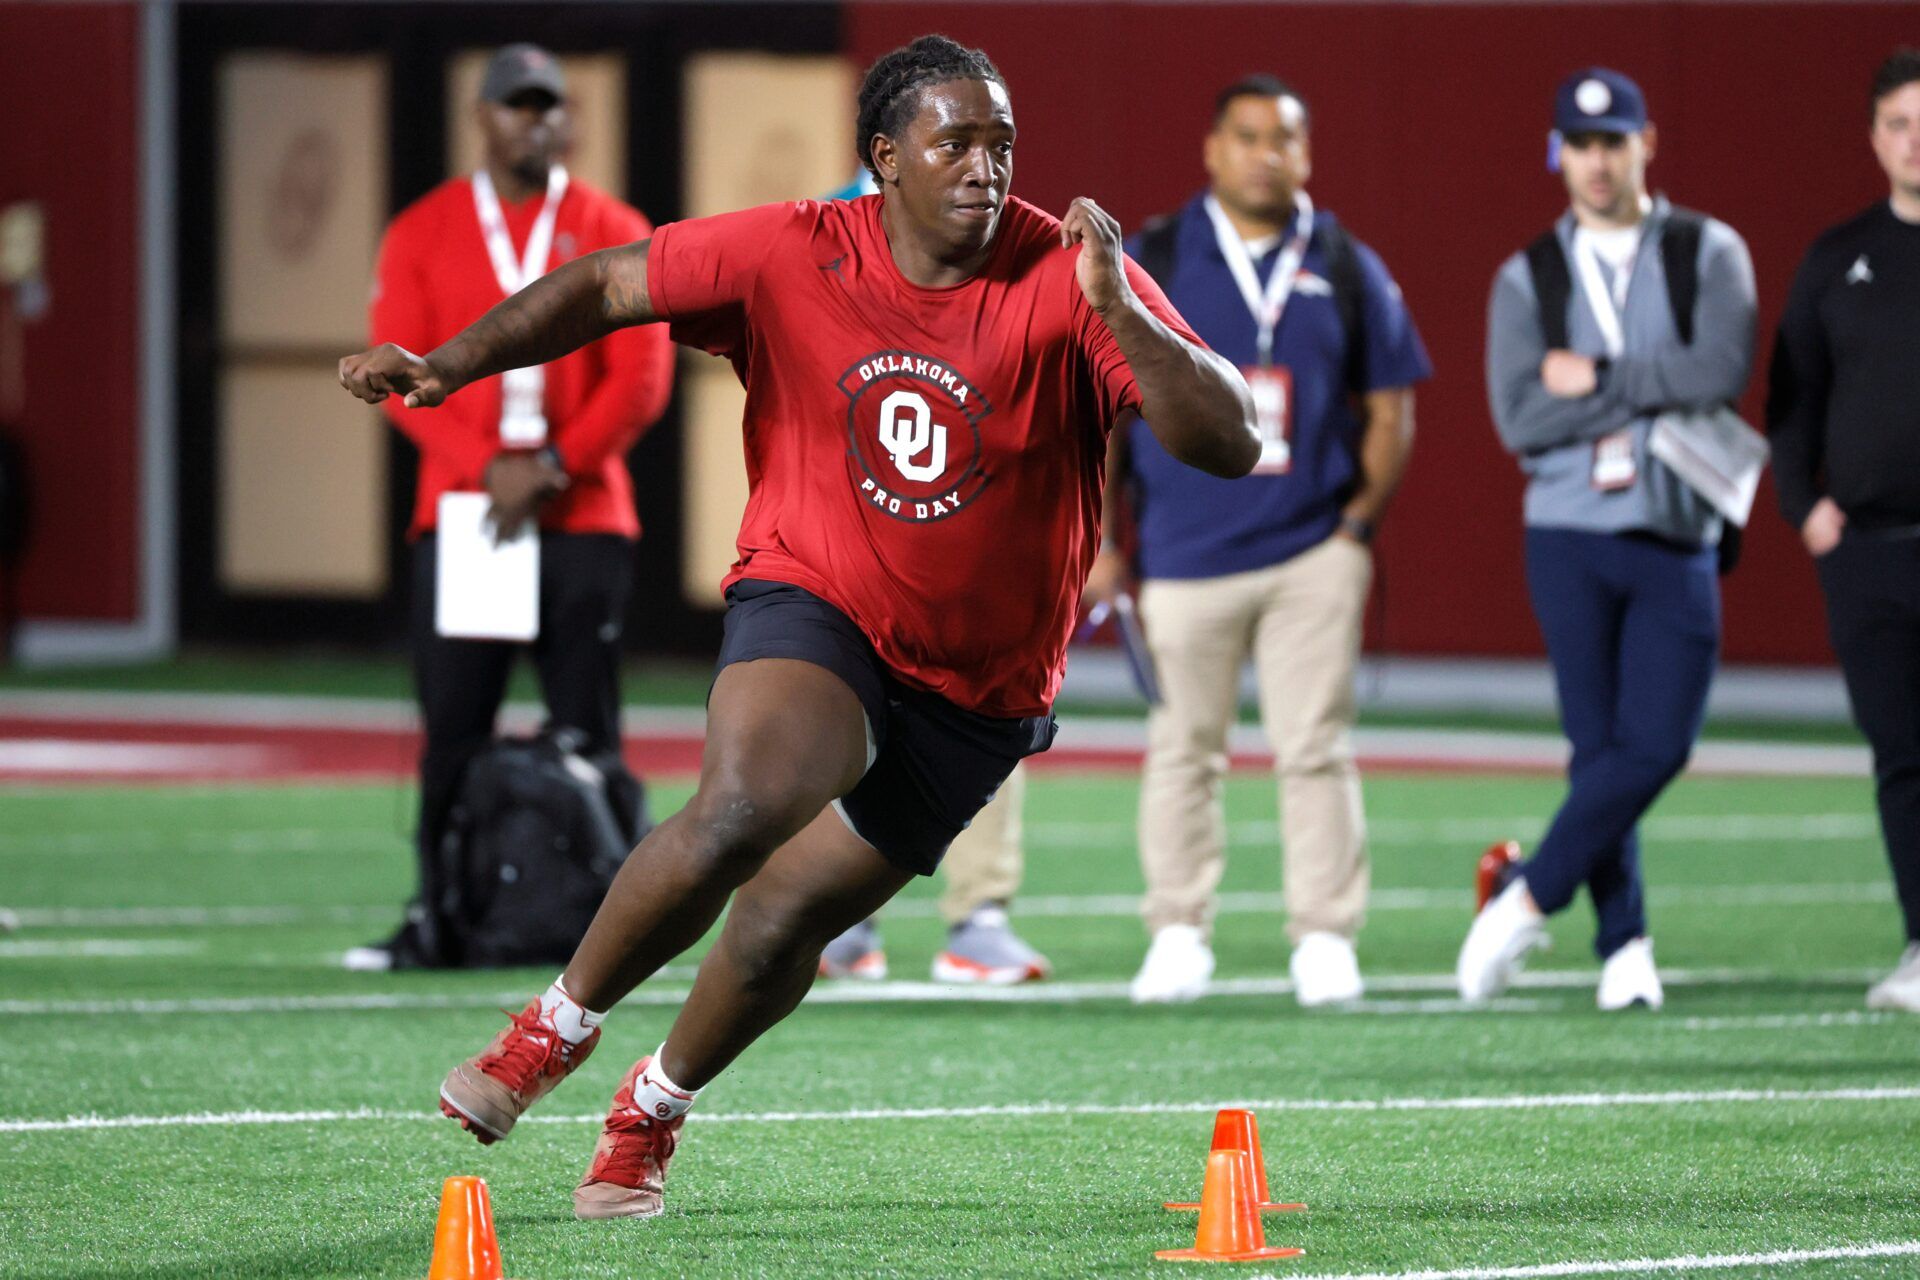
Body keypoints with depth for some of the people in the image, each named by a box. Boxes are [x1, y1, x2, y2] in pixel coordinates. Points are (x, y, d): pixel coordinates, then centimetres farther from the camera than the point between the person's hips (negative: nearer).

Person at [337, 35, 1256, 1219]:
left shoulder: (1065, 279, -15)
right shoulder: (793, 256, -11)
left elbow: (1231, 444, -23)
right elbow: (607, 287, 2)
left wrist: (1118, 313, -37)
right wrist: (448, 366, -8)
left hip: (977, 688, 1)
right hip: (815, 606, -1)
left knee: (785, 920, 3)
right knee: (744, 802, -31)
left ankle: (658, 1103, 35)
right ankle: (563, 1022, -5)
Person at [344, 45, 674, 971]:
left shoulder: (612, 234, 5)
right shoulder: (422, 234, 7)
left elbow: (642, 377, -2)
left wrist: (553, 466, -13)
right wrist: (486, 467, -13)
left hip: (584, 519, 0)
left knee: (587, 733, -1)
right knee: (453, 728, -3)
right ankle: (438, 919, 1)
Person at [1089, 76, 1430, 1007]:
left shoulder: (1349, 272, 9)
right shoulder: (1149, 264, 3)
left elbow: (1388, 411, 13)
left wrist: (1361, 515, 0)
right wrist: (1102, 540, -1)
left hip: (1314, 553, 1)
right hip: (1183, 559, -1)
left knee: (1315, 748, -3)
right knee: (1183, 749, 4)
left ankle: (1324, 938, 2)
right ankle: (1178, 933, 13)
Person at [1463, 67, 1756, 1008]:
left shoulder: (1709, 255, 5)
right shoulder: (1527, 280, 6)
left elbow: (1724, 369, -13)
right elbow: (1520, 419, -8)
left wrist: (1597, 379, -10)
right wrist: (1656, 388, -10)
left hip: (1676, 541, 0)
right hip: (1570, 540, 0)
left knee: (1656, 745, -11)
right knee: (1600, 747, -1)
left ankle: (1526, 902, 0)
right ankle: (1623, 947, 8)